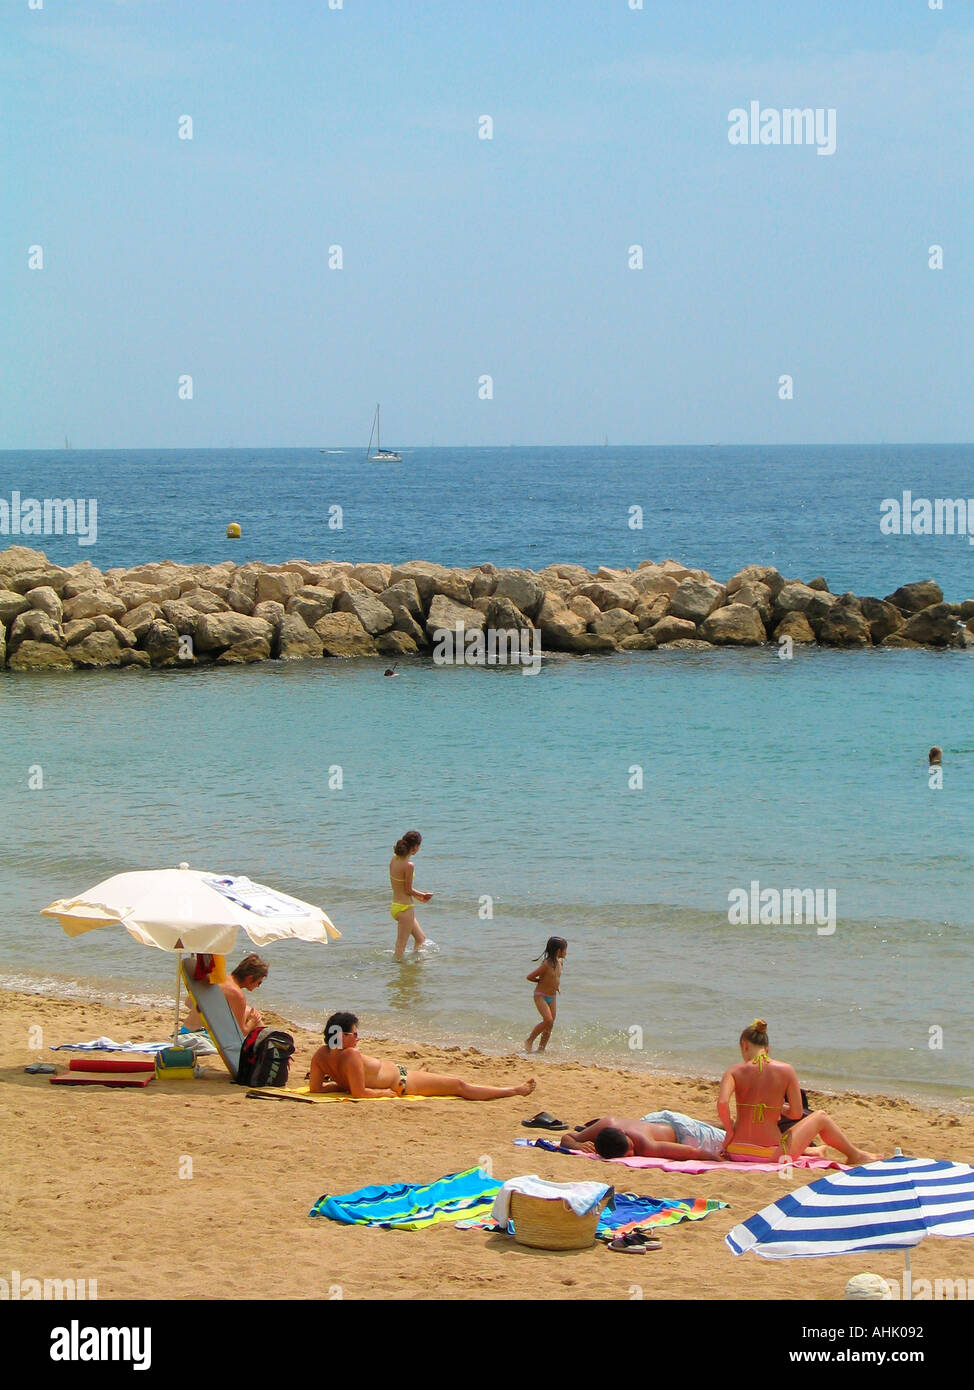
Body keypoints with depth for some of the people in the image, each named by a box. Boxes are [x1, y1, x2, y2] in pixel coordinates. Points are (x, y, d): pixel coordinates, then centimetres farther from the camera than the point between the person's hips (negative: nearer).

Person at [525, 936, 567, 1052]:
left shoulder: (559, 962, 4)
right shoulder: (547, 964, -22)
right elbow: (530, 977, -19)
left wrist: (557, 985, 10)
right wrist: (541, 981, -6)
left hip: (552, 997, 8)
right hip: (541, 996, -8)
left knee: (550, 1025, 6)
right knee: (548, 1020, -20)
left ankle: (541, 1049, 14)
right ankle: (529, 1041, -5)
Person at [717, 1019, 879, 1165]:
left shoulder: (734, 1071, -4)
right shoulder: (786, 1070, -4)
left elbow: (722, 1103, -21)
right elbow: (796, 1113, -2)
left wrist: (729, 1131, -6)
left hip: (736, 1152, 2)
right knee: (820, 1117, 26)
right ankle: (854, 1155, 45)